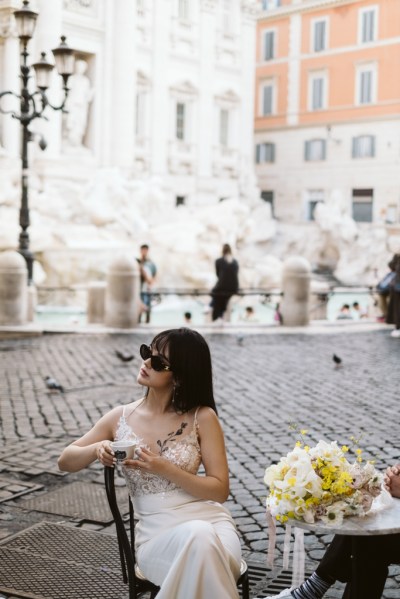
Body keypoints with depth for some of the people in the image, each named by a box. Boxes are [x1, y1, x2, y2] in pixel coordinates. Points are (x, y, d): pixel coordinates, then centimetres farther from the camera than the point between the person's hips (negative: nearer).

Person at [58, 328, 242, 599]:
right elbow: (65, 461, 16)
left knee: (201, 537, -38)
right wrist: (96, 449, -8)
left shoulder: (202, 417, -1)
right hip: (156, 531, 0)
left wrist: (164, 469, -16)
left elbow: (220, 490, -2)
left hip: (209, 518, 0)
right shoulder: (121, 418, 6)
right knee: (197, 538, -36)